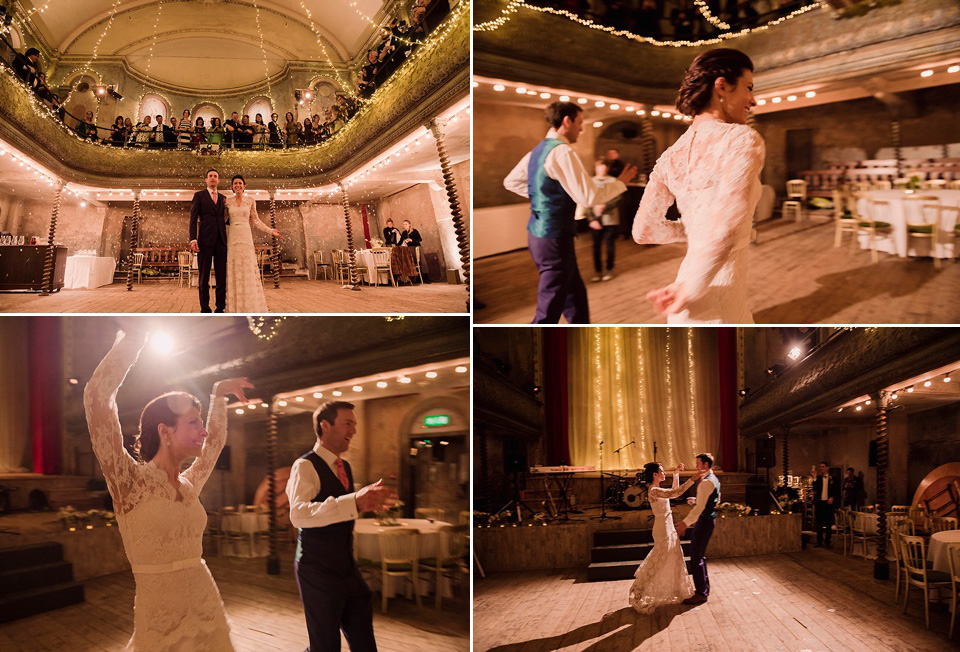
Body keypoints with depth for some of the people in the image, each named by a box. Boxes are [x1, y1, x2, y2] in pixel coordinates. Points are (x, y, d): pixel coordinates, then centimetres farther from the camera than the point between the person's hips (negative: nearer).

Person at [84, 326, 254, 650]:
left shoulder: (189, 485, 8)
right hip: (161, 621, -6)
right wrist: (133, 338, -14)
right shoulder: (131, 481, -9)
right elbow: (97, 396, -18)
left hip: (207, 613, 6)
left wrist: (219, 396, 28)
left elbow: (214, 443, 31)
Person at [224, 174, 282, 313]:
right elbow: (225, 220, 12)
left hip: (246, 238, 0)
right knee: (234, 271, -1)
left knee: (249, 270, -3)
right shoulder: (228, 202, 8)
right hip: (232, 238, 0)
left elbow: (255, 221, 11)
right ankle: (236, 307, 3)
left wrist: (270, 231, 3)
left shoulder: (250, 201, 8)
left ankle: (251, 306, 1)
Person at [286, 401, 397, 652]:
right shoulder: (305, 466, -15)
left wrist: (368, 499, 4)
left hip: (347, 568, 8)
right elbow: (298, 515, -33)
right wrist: (355, 502, -42)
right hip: (317, 570, -8)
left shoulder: (345, 468, 13)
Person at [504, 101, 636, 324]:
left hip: (536, 232, 10)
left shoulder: (539, 150, 11)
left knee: (575, 295, 22)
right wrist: (621, 183, -8)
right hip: (554, 239, -10)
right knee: (548, 312, -4)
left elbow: (511, 182, 22)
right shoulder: (562, 153, -19)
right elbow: (589, 196, -23)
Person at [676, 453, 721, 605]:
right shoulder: (714, 480, 13)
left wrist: (685, 523, -28)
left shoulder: (706, 482, -20)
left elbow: (700, 507, -26)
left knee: (696, 558, -5)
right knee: (700, 556, 20)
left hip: (704, 521, -11)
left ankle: (701, 593, -1)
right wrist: (696, 500, 12)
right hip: (709, 519, 11)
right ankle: (704, 588, 29)